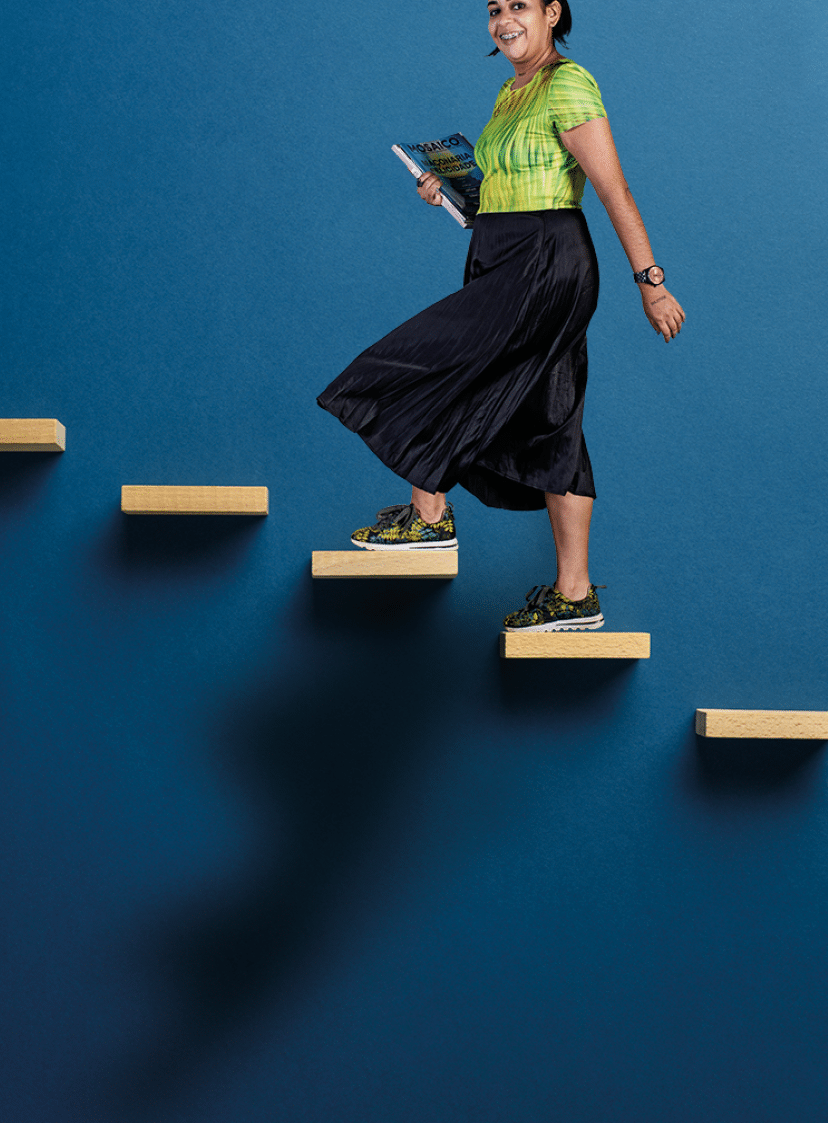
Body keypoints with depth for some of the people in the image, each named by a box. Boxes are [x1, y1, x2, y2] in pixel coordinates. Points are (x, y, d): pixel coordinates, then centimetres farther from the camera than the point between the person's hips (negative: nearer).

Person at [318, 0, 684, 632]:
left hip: (545, 267, -9)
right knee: (550, 429, 9)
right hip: (506, 267, 9)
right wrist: (451, 187, 12)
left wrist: (650, 282, -16)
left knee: (422, 371, -8)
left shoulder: (568, 85, -9)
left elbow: (616, 192, -14)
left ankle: (429, 515, 9)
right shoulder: (512, 92, 18)